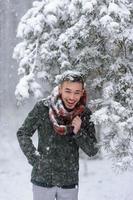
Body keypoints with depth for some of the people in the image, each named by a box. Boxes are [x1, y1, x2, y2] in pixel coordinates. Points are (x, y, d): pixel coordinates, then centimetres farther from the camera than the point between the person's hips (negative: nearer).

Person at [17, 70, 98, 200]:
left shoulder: (85, 114, -1)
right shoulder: (43, 107, -8)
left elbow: (92, 151, 0)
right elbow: (23, 134, 0)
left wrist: (78, 132, -16)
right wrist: (35, 159, -7)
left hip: (70, 183, 2)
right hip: (43, 180, -2)